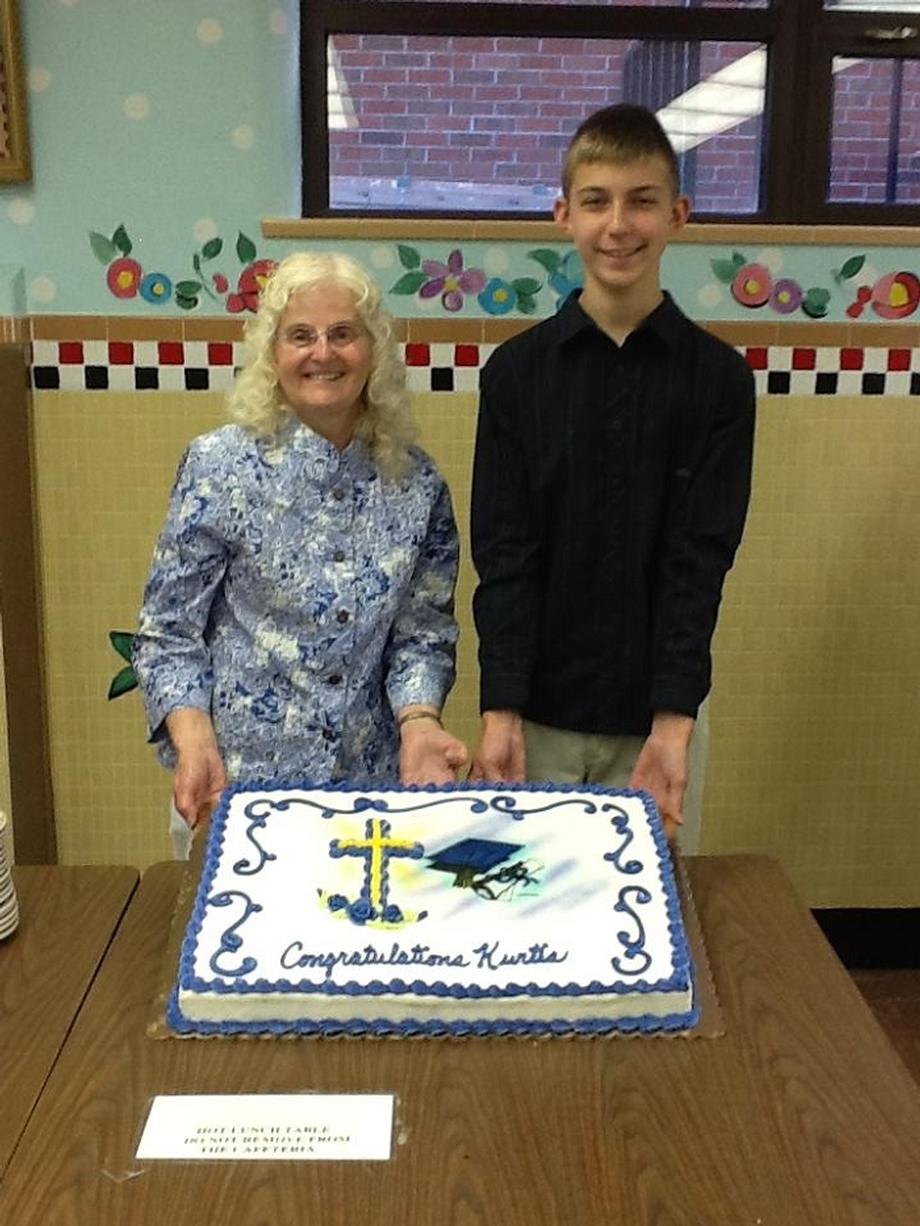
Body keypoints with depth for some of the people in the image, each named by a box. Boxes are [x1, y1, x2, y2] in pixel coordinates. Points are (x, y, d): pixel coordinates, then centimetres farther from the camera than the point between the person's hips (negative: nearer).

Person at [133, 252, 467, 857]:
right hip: (238, 780, -2)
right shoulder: (218, 466, -8)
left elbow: (423, 632, 3)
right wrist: (194, 742, -19)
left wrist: (418, 722, -14)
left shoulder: (416, 482, -1)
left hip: (374, 779, 2)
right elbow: (168, 631, -5)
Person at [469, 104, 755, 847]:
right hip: (538, 709, 0)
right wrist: (500, 709, -12)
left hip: (656, 710, 0)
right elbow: (503, 553, -4)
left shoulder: (720, 377, -2)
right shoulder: (517, 370, -2)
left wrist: (673, 722, -15)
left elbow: (700, 558, -7)